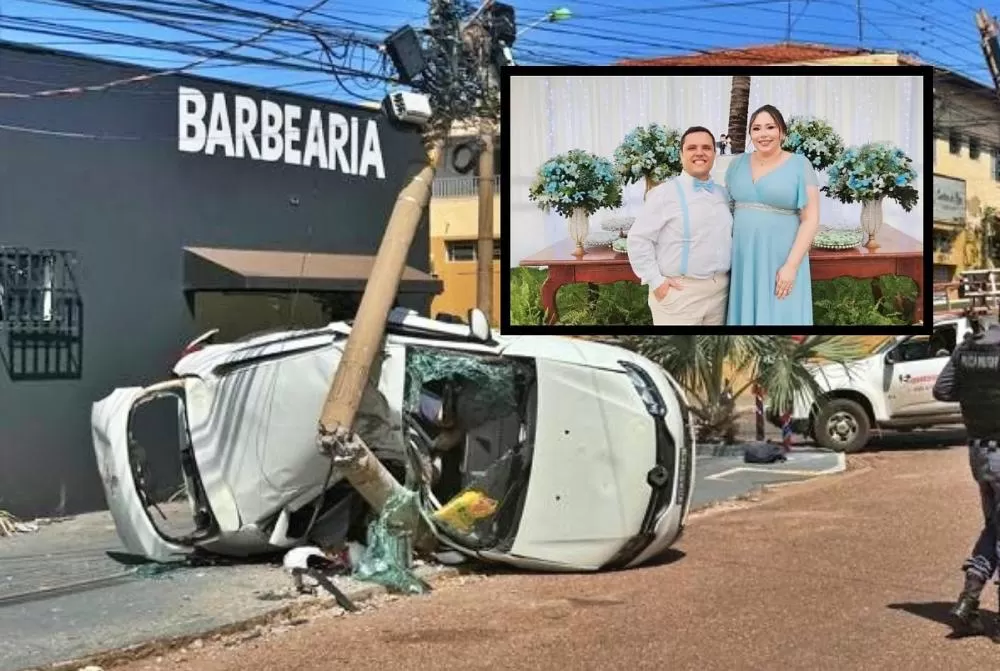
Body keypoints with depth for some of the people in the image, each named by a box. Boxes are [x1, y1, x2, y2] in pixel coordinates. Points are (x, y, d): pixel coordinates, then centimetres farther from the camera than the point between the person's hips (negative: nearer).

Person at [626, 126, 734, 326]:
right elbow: (638, 239, -10)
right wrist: (655, 281, -13)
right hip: (679, 292, -6)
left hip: (719, 291, 6)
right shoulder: (664, 193, -8)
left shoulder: (723, 194, 12)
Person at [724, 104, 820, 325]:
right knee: (746, 315, 9)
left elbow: (810, 220, -9)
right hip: (743, 261, 4)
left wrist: (791, 265, -15)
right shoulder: (738, 163, 7)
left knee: (780, 317, 1)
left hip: (780, 263, -4)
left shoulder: (799, 165, -5)